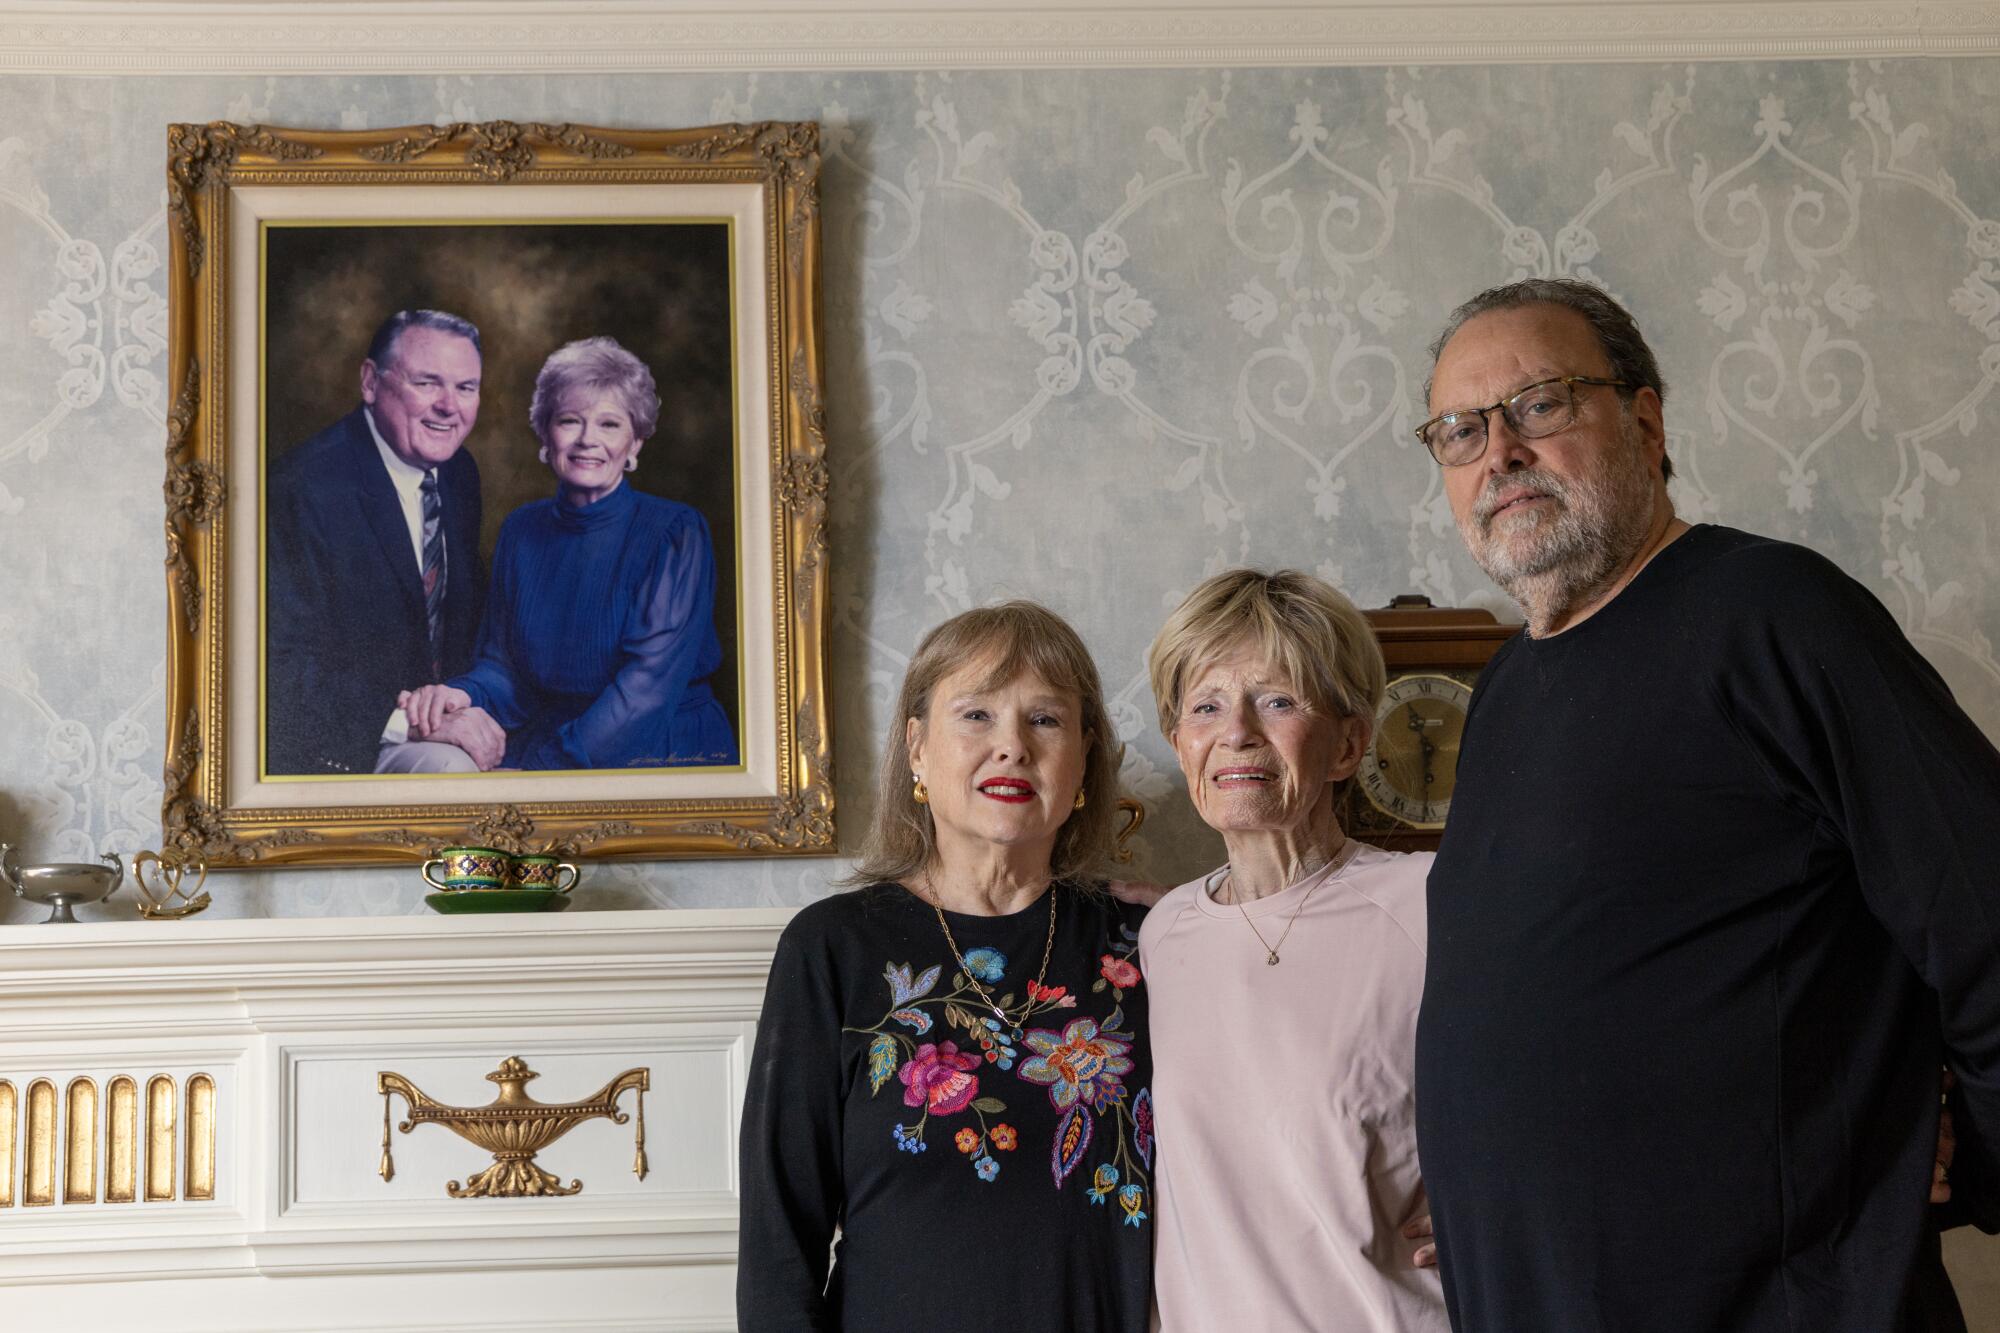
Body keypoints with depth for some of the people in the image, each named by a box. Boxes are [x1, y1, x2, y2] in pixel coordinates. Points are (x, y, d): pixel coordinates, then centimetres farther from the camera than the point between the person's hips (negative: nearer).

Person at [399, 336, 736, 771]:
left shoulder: (675, 534, -7)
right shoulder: (521, 531, 9)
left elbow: (650, 684, -16)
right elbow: (504, 667, 11)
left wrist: (539, 768, -24)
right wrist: (464, 695, -14)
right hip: (546, 743, 5)